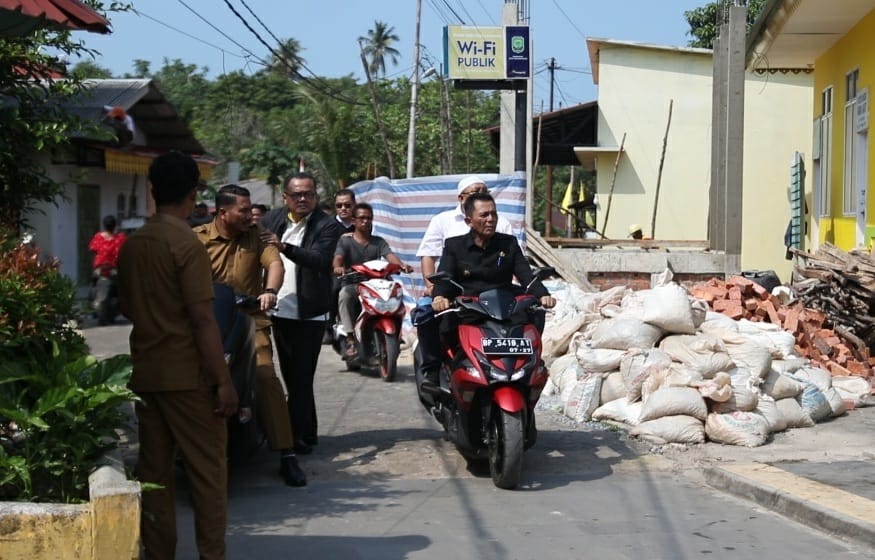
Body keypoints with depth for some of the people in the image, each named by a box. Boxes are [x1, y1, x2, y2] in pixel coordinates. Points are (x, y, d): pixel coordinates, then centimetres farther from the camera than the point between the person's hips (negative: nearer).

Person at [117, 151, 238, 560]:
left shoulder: (131, 245, 6)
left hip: (145, 371, 7)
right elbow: (202, 319, -17)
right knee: (208, 468, 2)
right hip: (186, 373, -6)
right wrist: (224, 380, -14)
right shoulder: (187, 244, -14)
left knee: (154, 467, 10)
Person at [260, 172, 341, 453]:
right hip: (280, 311, 5)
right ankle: (306, 432, 26)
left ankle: (300, 437, -2)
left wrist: (284, 246, -37)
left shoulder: (327, 225, -7)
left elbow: (319, 258, -23)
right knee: (290, 376, 14)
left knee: (301, 378, -7)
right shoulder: (273, 218, 8)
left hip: (309, 314, -5)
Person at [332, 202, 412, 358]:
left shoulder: (378, 242, 17)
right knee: (344, 295, -35)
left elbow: (390, 255, -2)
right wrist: (338, 267, -37)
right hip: (352, 283, -2)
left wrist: (402, 265, -26)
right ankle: (350, 341, -35)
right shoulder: (345, 240, 8)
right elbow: (338, 257, -11)